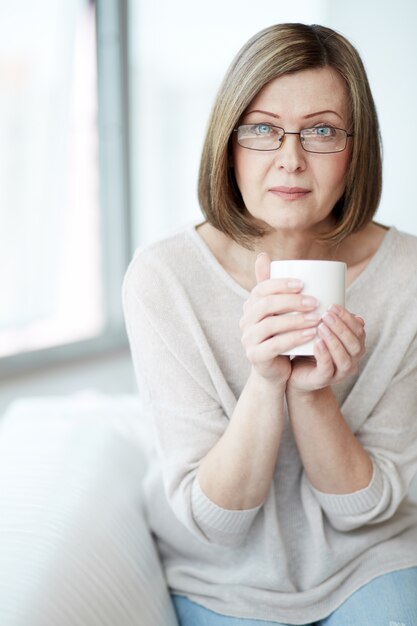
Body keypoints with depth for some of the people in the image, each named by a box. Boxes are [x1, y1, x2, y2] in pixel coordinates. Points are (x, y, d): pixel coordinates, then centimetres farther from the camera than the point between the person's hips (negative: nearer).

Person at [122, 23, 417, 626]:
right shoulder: (162, 277, -18)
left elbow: (367, 506, -10)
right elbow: (213, 518, -16)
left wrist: (311, 391, -28)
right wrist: (265, 381, -33)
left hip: (366, 562, 0)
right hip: (218, 577, 0)